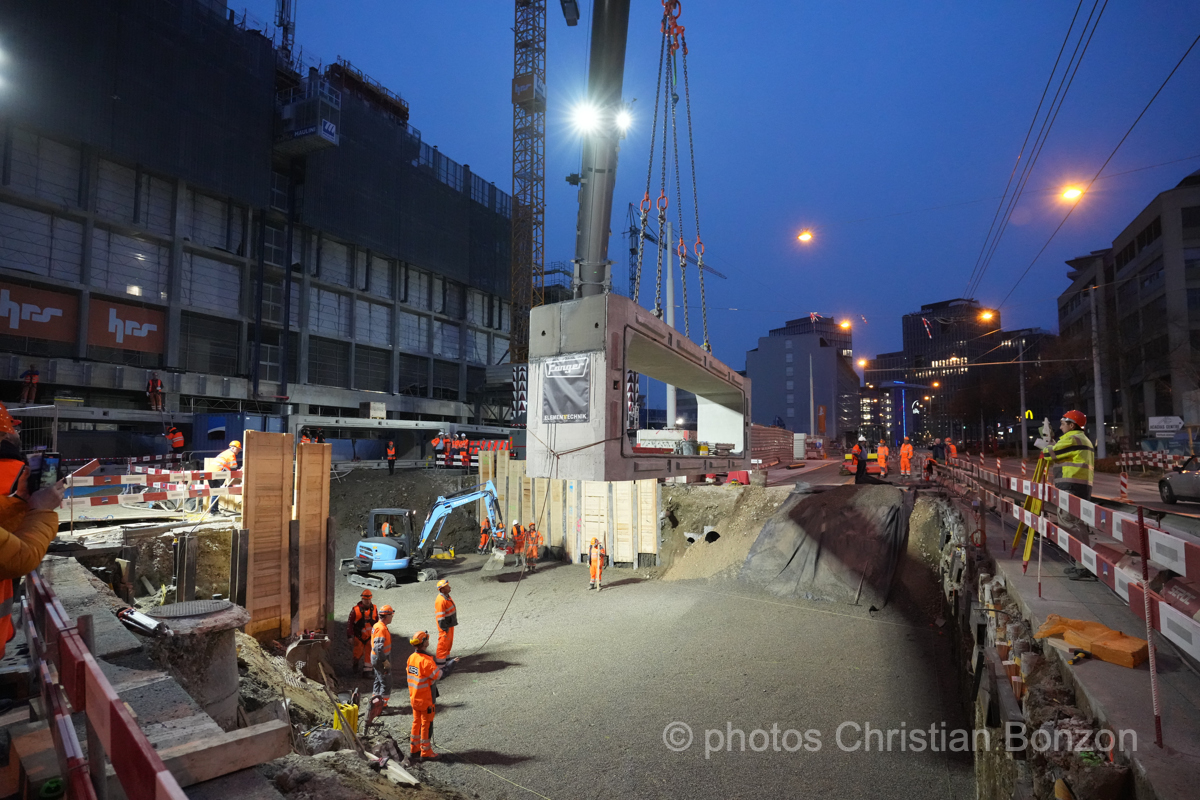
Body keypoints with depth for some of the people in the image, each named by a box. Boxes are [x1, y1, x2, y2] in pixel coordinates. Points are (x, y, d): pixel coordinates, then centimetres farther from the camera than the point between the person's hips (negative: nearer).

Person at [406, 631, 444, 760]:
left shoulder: (411, 657, -2)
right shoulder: (426, 661, -26)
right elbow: (437, 675, -23)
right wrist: (438, 667, -2)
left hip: (414, 697, 7)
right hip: (425, 700, -7)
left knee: (416, 722, 21)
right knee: (426, 724, 6)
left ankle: (414, 748, 32)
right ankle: (426, 752, 15)